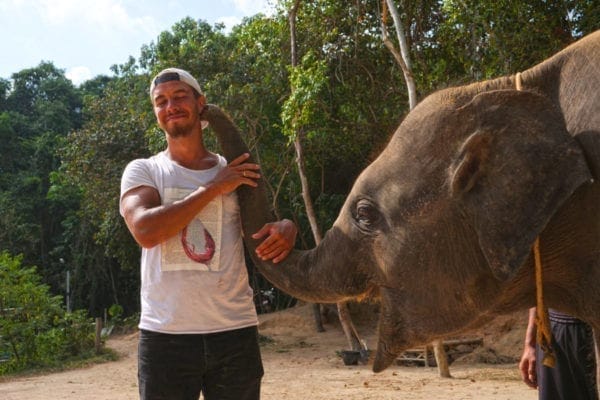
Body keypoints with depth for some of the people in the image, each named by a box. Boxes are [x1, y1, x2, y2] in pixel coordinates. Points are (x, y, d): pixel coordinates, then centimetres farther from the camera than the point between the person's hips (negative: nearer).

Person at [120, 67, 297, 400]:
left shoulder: (238, 172, 8)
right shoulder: (142, 170, 2)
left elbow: (270, 224, 10)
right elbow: (145, 231, -16)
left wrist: (287, 229, -14)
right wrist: (212, 188, -13)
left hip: (235, 333, 2)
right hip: (165, 335, -2)